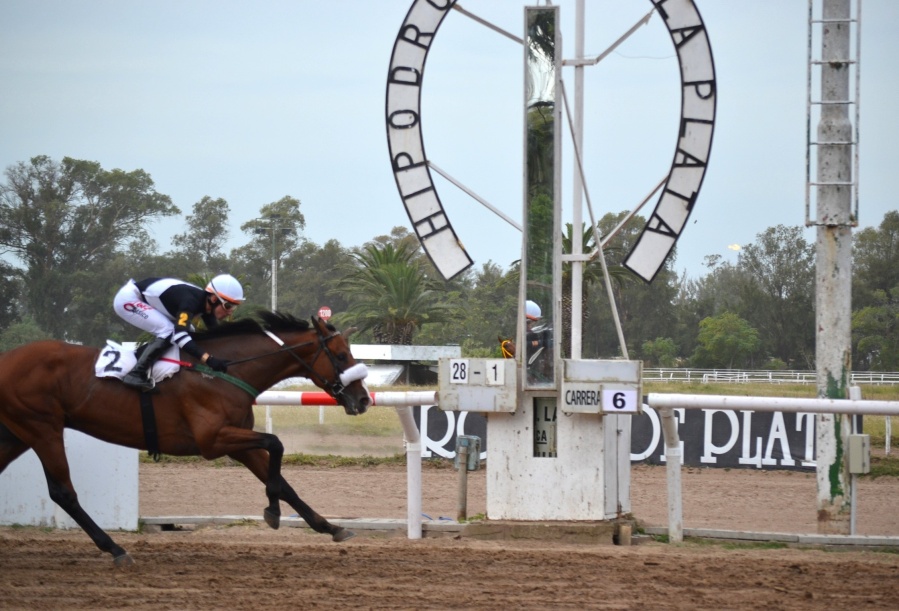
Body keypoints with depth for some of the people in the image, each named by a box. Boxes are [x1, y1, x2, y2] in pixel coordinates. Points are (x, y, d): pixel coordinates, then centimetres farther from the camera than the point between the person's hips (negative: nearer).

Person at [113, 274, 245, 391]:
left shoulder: (205, 303, -4)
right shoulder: (190, 302, -31)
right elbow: (179, 335, -43)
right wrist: (208, 359, -50)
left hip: (144, 300, 9)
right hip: (128, 299, -9)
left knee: (187, 330, 7)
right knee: (168, 331, -23)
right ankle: (136, 374, -20)